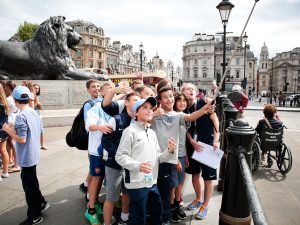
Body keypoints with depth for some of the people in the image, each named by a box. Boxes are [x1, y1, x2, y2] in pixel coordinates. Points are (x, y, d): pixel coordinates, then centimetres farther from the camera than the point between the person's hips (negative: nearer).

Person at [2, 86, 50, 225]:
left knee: (29, 185, 6)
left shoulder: (21, 116, -21)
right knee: (30, 182, 25)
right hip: (34, 154, 8)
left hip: (26, 157, -8)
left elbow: (22, 139, -23)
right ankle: (41, 203, 38)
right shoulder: (35, 113, 4)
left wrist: (8, 130, -10)